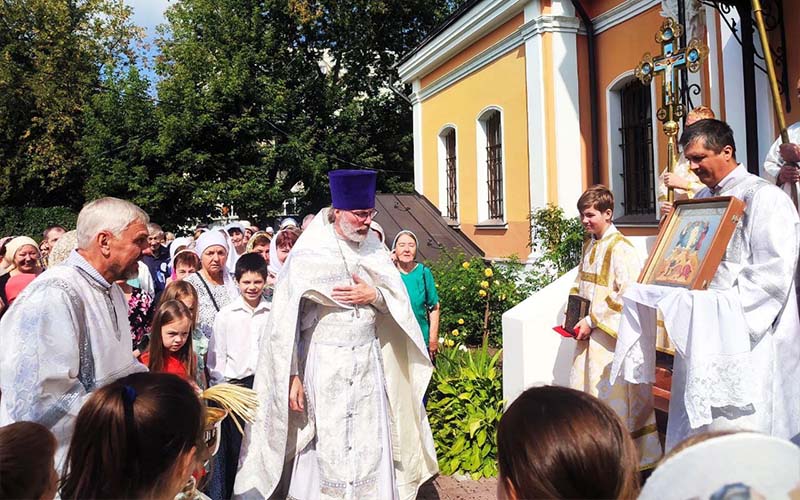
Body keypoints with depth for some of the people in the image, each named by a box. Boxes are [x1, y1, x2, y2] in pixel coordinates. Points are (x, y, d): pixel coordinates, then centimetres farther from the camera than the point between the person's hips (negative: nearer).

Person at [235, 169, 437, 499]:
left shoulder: (372, 246, 4)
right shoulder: (308, 254, -10)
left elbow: (398, 299, 9)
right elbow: (286, 321, -8)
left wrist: (373, 295, -12)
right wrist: (291, 376, -11)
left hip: (370, 361, 4)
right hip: (325, 364, -4)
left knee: (372, 446, 8)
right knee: (328, 446, 3)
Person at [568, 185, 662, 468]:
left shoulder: (621, 248, -14)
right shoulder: (589, 246, 12)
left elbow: (627, 294, -21)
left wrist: (591, 320, -19)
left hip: (612, 335, -8)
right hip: (589, 334, 9)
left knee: (611, 396, -1)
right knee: (580, 392, 13)